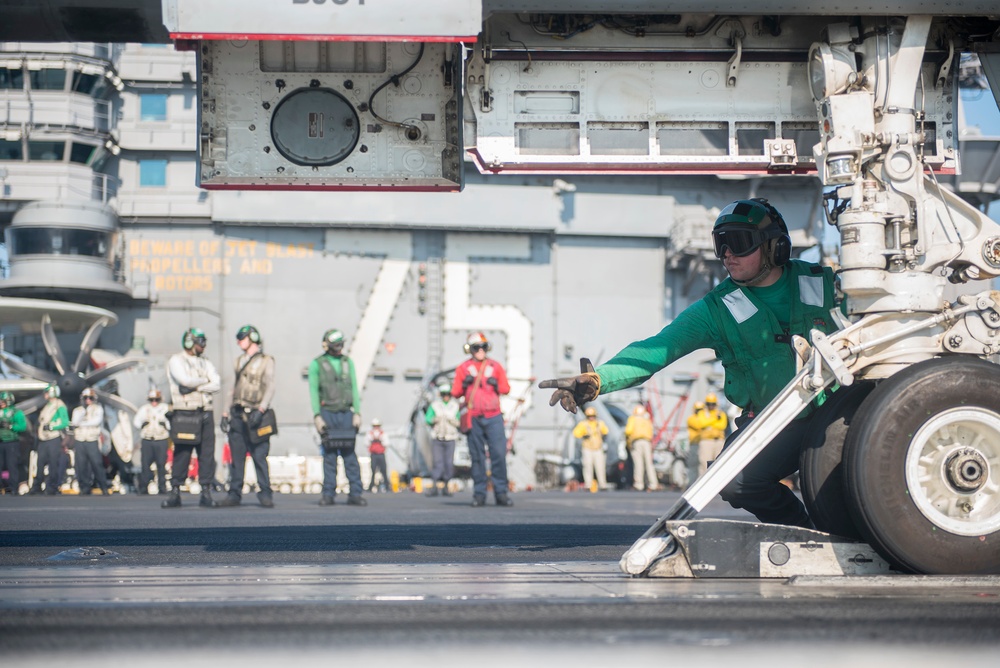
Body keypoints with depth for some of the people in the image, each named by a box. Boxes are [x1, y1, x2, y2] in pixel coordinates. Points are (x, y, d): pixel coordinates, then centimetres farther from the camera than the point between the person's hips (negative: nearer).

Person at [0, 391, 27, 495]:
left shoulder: (16, 412, 1)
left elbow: (23, 426, -9)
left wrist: (10, 426, -18)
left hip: (12, 443, -5)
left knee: (12, 466, -8)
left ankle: (14, 488, -5)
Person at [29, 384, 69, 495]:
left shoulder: (60, 406, -5)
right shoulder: (47, 407, 20)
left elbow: (65, 422, -14)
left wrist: (51, 426, -18)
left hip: (54, 439, -8)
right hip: (44, 440, 8)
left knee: (54, 464, -7)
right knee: (40, 464, 7)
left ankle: (52, 488, -4)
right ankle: (36, 487, 12)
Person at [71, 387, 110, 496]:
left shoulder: (98, 408, 7)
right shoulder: (77, 410, 14)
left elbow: (97, 421, -9)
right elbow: (74, 422, -3)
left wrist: (82, 423, -3)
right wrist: (83, 410, -8)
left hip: (93, 442, -3)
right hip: (79, 442, 3)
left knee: (97, 464, -9)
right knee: (81, 465, -1)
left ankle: (104, 488, -4)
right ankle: (85, 487, 7)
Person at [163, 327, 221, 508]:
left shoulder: (205, 363, 16)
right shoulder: (176, 361, 1)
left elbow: (216, 384, 2)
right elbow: (185, 380, -16)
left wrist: (195, 387, -10)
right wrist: (204, 381, -1)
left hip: (205, 414, 5)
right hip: (184, 415, -5)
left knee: (207, 454, 1)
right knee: (181, 455, -5)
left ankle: (206, 493, 5)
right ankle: (175, 493, 1)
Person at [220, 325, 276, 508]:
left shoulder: (266, 361, 1)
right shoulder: (238, 361, 19)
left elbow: (270, 388, -7)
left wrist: (261, 410, -19)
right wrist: (226, 412, 14)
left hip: (255, 415, -5)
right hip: (237, 415, 5)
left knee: (259, 457, -8)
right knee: (236, 457, 4)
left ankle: (265, 495, -6)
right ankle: (234, 494, 7)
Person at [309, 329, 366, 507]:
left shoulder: (348, 362, 12)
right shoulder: (317, 364, 2)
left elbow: (354, 388, 10)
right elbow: (313, 391, -1)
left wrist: (357, 413, 1)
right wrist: (317, 416, -9)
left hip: (346, 414, 2)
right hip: (327, 413, -2)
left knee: (350, 455, -2)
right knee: (329, 455, -2)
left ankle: (355, 494, -1)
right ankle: (328, 494, 3)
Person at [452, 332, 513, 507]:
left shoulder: (495, 366, 12)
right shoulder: (463, 368, 9)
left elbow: (506, 388, 11)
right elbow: (455, 392, 7)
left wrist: (496, 385, -9)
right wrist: (464, 384, -12)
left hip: (494, 417, 0)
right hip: (473, 418, 0)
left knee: (499, 453, -7)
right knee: (477, 456, 1)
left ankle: (501, 493, -3)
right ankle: (479, 494, 5)